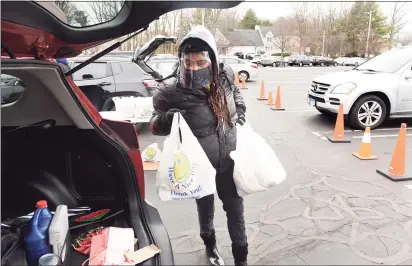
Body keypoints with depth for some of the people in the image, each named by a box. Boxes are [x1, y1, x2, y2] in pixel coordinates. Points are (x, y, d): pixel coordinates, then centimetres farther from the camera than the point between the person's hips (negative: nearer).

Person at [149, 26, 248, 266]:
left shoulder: (225, 75, -14)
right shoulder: (171, 91, -26)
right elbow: (154, 124, -9)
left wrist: (240, 114, -1)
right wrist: (165, 120, -31)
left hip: (229, 161, 3)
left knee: (235, 208, 16)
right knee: (206, 207, 22)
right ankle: (210, 245, 55)